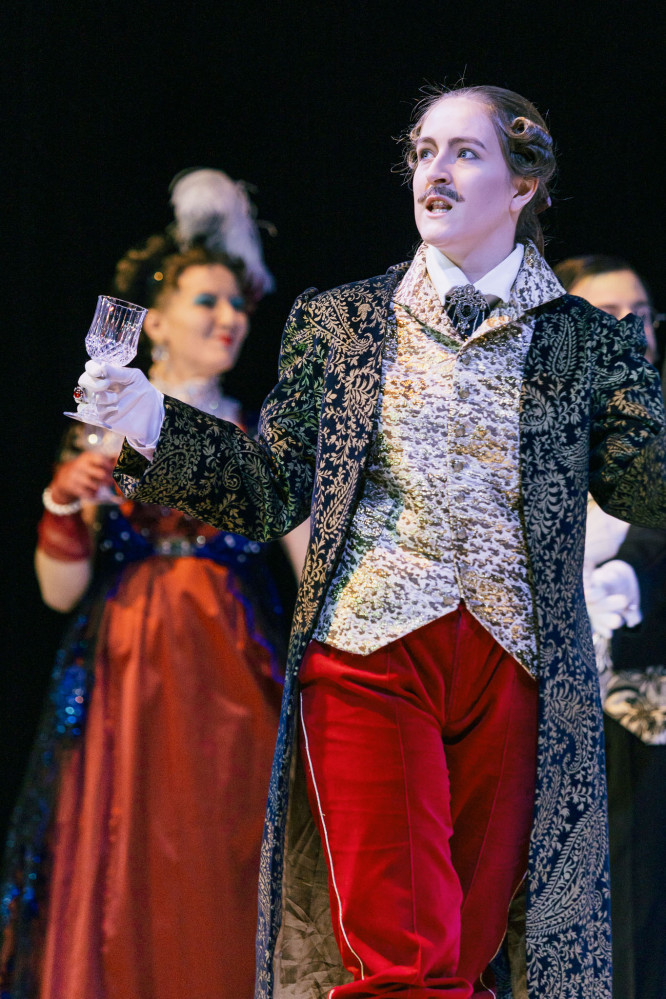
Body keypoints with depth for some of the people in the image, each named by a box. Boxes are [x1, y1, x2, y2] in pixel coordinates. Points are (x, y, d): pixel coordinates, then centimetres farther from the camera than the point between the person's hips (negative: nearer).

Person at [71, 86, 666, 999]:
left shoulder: (587, 340, 9)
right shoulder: (338, 324, 11)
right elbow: (273, 491, 8)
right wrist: (155, 429, -7)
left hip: (517, 672, 1)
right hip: (369, 657, 0)